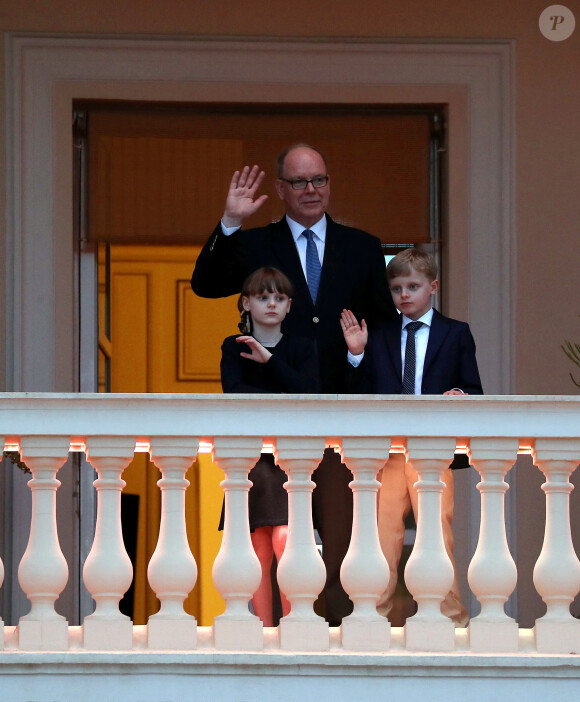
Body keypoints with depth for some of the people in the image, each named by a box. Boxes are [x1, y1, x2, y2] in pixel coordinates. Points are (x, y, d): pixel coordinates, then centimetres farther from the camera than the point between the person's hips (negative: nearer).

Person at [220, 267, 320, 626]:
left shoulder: (302, 348, 10)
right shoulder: (234, 348, 9)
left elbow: (308, 393, -8)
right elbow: (235, 393, -9)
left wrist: (270, 360, -13)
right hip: (250, 455, 1)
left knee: (284, 539, -18)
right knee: (259, 548, -1)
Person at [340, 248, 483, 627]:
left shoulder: (456, 334, 9)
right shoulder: (379, 337, 15)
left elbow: (474, 390, 8)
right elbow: (364, 394, 10)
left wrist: (460, 395, -13)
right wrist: (357, 355, -3)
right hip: (387, 450, 3)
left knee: (437, 531, -7)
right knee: (382, 531, 1)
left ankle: (451, 616, 1)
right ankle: (378, 614, 8)